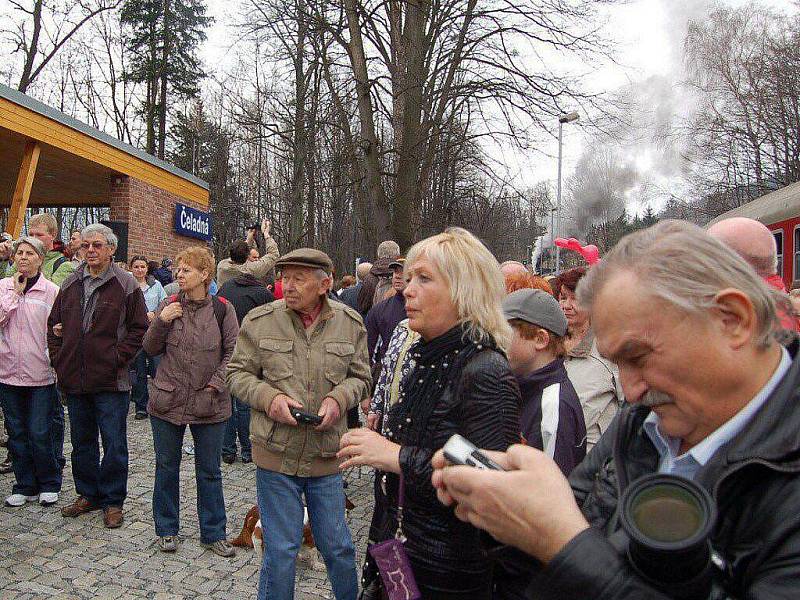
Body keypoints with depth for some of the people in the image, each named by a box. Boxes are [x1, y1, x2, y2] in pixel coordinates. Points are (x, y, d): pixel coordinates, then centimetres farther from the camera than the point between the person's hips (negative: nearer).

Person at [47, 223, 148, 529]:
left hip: (111, 380, -5)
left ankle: (112, 501, 17)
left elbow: (139, 328, -6)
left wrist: (119, 358, -12)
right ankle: (87, 494, 32)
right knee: (82, 441, 17)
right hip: (74, 379, 6)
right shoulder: (70, 284, 9)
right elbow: (54, 324, 17)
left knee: (114, 444, 3)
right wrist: (58, 357, 7)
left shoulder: (125, 285, -6)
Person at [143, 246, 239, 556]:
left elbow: (233, 351, -3)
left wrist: (216, 383, -12)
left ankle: (213, 533, 24)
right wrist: (160, 322, -12)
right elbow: (150, 349, 4)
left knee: (209, 471, 10)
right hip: (167, 400, 2)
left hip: (209, 404, -2)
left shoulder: (222, 309, -5)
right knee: (166, 468, 15)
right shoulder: (168, 305, 0)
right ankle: (167, 529, 32)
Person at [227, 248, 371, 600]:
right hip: (276, 453, -1)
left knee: (337, 546, 16)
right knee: (280, 550, 10)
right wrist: (269, 397, -16)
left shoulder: (350, 323, -1)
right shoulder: (259, 320, -5)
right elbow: (238, 373, 2)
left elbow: (360, 376, 8)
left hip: (327, 455, 2)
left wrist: (338, 398, -13)